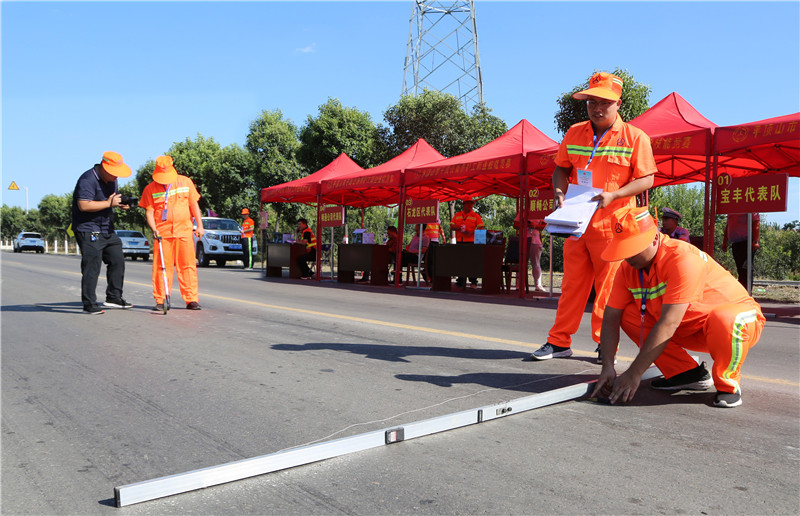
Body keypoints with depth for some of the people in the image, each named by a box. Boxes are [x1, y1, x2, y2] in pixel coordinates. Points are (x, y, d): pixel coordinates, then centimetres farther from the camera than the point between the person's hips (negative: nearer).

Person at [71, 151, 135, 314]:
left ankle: (114, 298, 19)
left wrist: (119, 204, 2)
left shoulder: (111, 179, 11)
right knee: (92, 267, -8)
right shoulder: (88, 179, -17)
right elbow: (84, 205, -27)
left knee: (117, 261, 9)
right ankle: (89, 305, -1)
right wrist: (109, 203, -23)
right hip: (89, 231, -9)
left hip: (107, 230, 9)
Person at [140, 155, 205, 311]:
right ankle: (161, 301, 5)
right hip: (162, 232, -1)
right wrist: (153, 229, -12)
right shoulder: (150, 189, 5)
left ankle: (191, 300, 6)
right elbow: (149, 211, 3)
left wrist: (199, 225, 6)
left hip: (185, 231, 1)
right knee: (161, 266, -2)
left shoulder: (185, 182, 9)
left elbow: (194, 204, 11)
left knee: (188, 266, 1)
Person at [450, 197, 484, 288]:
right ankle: (461, 282, 13)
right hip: (459, 241, 4)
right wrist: (458, 228, -11)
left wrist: (472, 232, -20)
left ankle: (473, 282, -3)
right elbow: (451, 227, 11)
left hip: (471, 241, -3)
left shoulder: (476, 216, 5)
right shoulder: (457, 215, 15)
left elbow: (481, 228, -3)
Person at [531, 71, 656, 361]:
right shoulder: (574, 133, 9)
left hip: (612, 223, -3)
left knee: (608, 288, 1)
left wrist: (613, 195, -20)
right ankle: (559, 342, 14)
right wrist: (559, 190, -4)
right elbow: (561, 168, 17)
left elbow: (646, 179, -5)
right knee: (571, 284, 7)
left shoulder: (635, 137, -3)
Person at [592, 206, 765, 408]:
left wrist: (634, 374, -35)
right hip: (690, 329, 7)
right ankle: (689, 373, 2)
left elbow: (668, 324, -36)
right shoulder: (627, 268, -10)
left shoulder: (683, 259, -32)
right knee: (628, 314, -9)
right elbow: (611, 317, -11)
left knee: (723, 321, -41)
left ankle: (728, 384, -10)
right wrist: (607, 367, -26)